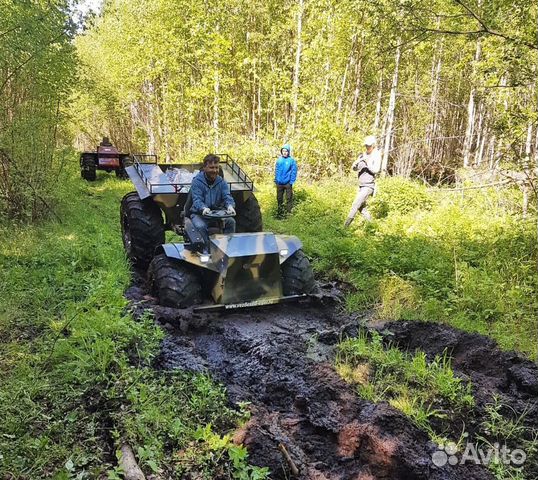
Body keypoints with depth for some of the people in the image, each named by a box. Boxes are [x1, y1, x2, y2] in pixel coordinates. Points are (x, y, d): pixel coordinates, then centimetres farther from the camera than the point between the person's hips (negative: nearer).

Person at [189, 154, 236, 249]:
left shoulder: (221, 182, 4)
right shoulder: (197, 181, -8)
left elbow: (227, 196, -9)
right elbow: (197, 200, -19)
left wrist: (230, 206, -35)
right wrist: (203, 208, -43)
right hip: (199, 213, -3)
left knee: (231, 222, -21)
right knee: (201, 227, -33)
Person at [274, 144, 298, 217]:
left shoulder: (292, 160, -7)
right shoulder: (279, 159, 4)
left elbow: (294, 172, -7)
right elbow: (276, 170, 11)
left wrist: (291, 181, -11)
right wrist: (276, 180, 8)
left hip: (287, 183, -4)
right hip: (279, 183, 4)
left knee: (289, 198, 3)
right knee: (279, 198, 14)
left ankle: (289, 212, 13)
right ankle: (280, 212, 27)